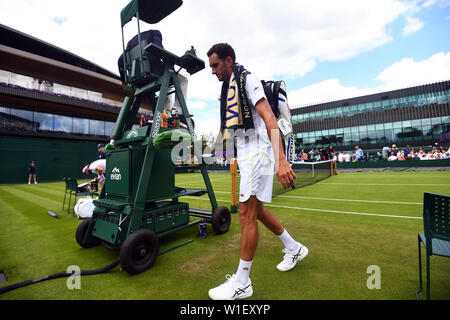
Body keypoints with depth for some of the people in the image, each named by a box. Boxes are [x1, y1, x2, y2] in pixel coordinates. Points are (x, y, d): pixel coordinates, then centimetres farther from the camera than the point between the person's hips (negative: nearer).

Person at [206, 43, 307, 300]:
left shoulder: (247, 80, -5)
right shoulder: (229, 88, 21)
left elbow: (269, 119, -17)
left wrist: (281, 160, -26)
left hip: (258, 153, -9)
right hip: (246, 155, 10)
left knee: (247, 213, -7)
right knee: (256, 210, 14)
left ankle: (242, 282, 8)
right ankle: (294, 248, 34)